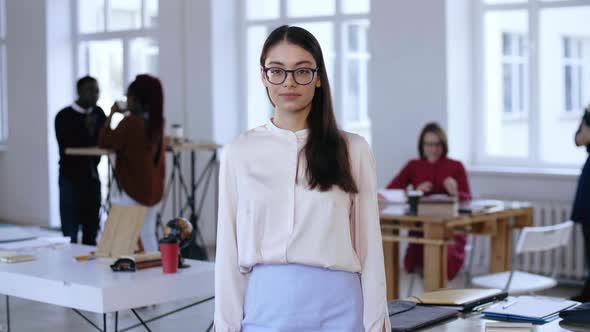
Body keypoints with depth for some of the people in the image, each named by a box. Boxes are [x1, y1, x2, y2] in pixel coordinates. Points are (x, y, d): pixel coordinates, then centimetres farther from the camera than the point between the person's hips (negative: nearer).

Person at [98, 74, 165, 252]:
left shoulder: (130, 122, -17)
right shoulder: (156, 122, 4)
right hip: (153, 189, 7)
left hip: (133, 190, -7)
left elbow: (104, 142, -9)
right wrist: (128, 114, 15)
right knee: (147, 236, 13)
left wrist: (111, 114, -2)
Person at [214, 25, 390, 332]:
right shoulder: (239, 154, 6)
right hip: (265, 307, 1)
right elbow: (229, 250, 6)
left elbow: (369, 246, 3)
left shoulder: (352, 150, 2)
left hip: (335, 307, -1)